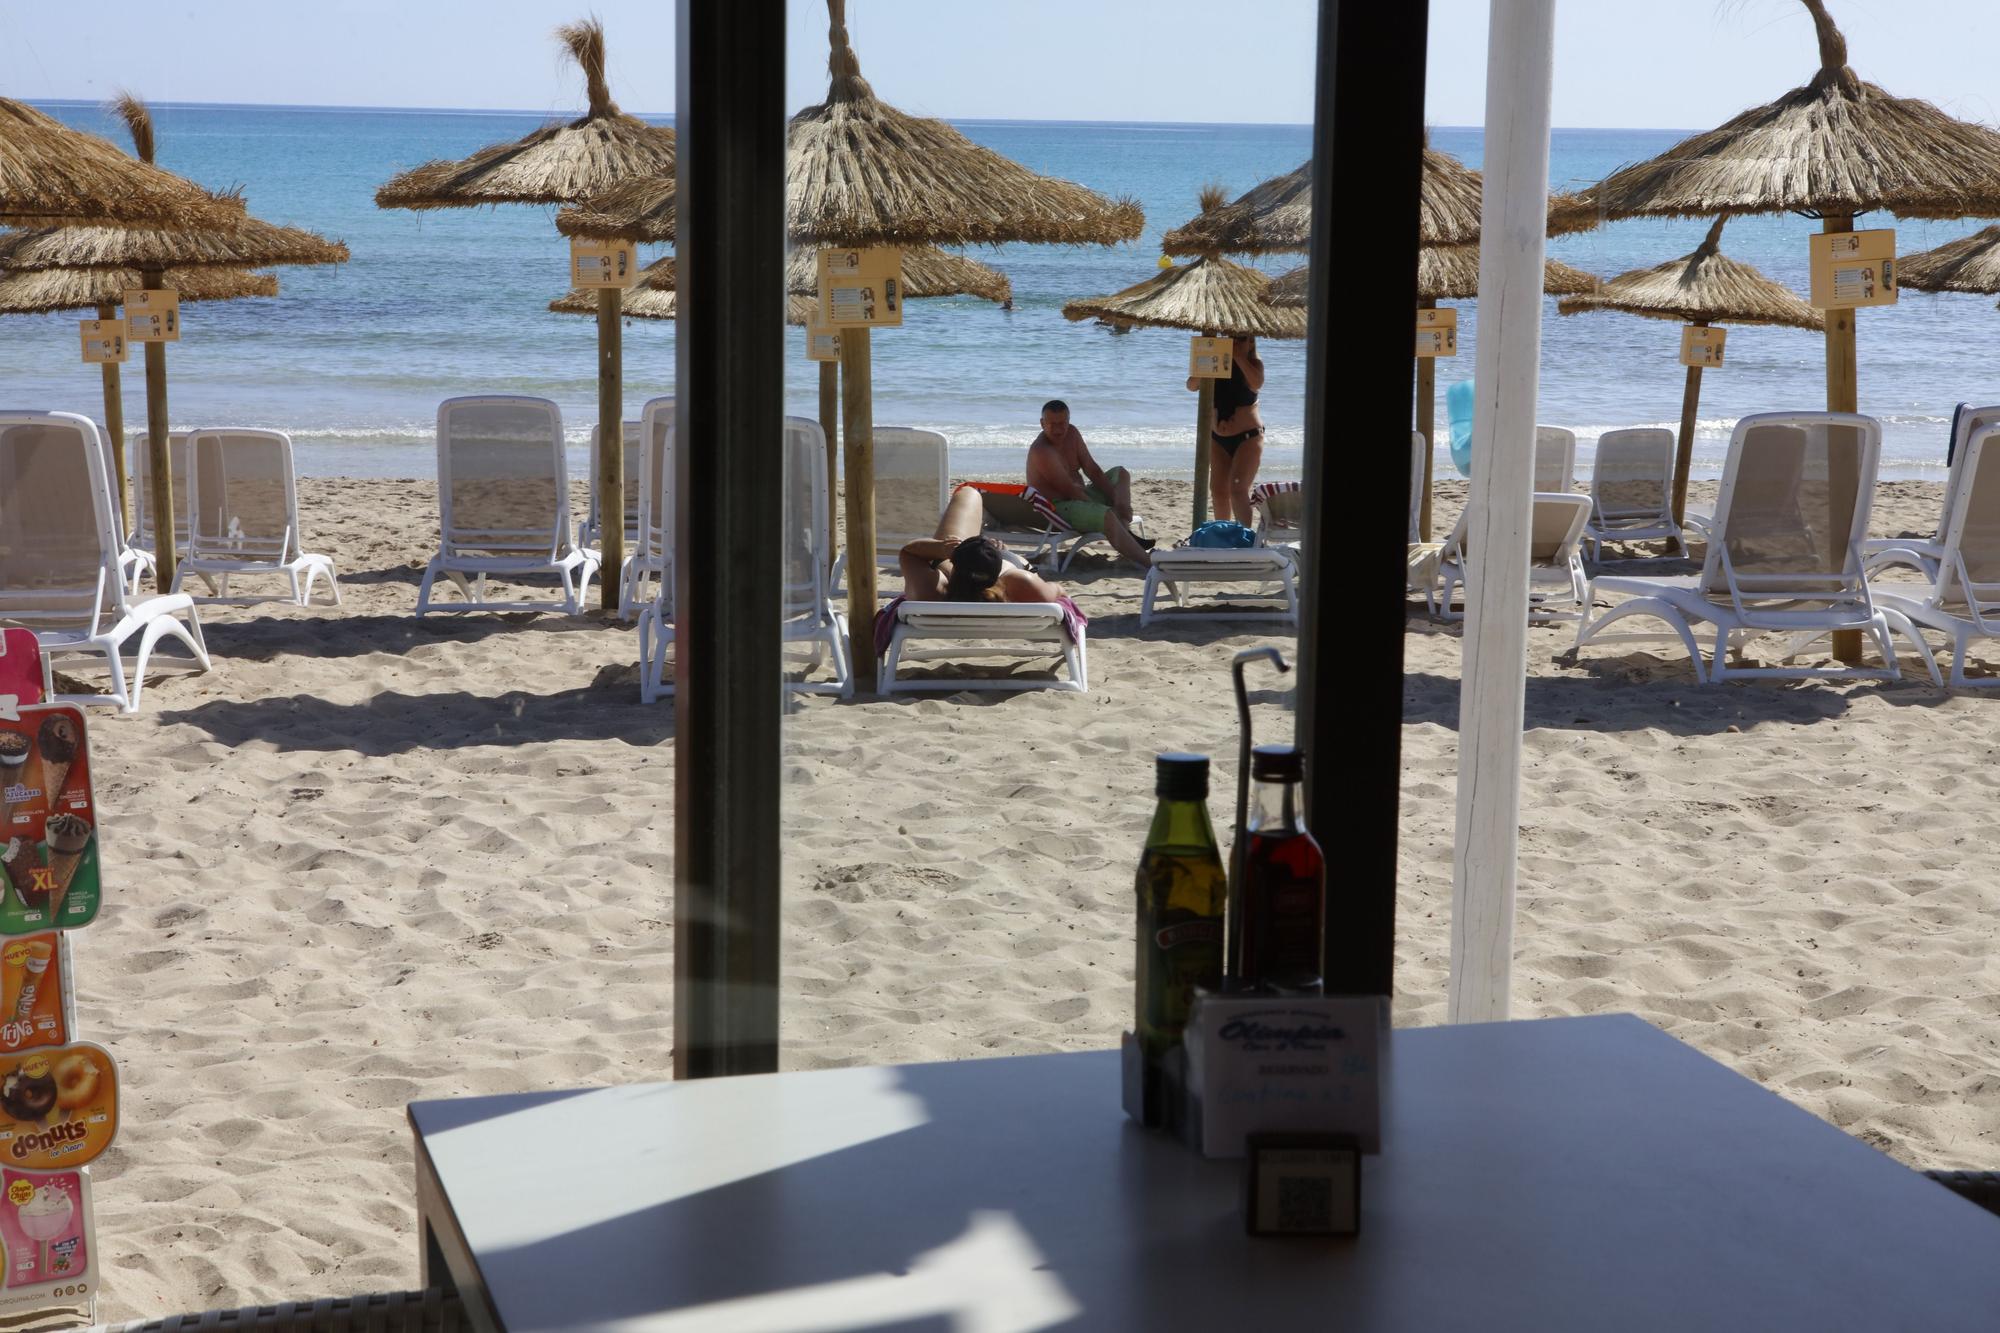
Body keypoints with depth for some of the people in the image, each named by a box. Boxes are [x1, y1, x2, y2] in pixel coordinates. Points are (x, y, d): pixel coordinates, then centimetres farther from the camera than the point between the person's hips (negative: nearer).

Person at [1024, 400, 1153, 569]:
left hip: (1080, 496, 10)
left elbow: (1091, 470, 4)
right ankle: (1148, 564, -37)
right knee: (1106, 516, -32)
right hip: (1058, 508, -10)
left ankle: (1126, 532, -9)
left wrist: (1117, 500, -5)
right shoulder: (1041, 451, -24)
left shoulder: (1072, 434, 3)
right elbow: (1069, 490, -24)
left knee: (1120, 474, 12)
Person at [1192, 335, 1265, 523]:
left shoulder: (1254, 365, -6)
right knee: (1219, 490, 8)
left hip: (1248, 437, -5)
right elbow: (1192, 385, -5)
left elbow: (1256, 384, -28)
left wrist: (1239, 357, -24)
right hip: (1218, 438, 5)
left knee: (1238, 489, -16)